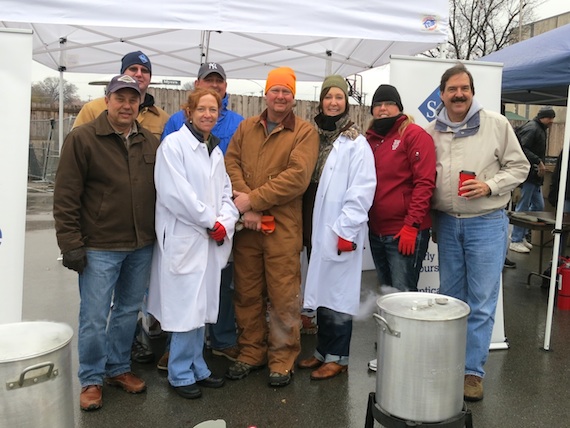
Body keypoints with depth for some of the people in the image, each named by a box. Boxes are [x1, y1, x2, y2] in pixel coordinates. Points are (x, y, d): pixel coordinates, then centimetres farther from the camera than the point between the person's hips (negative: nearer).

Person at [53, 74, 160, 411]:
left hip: (142, 247, 5)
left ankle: (119, 368, 33)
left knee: (128, 312, 15)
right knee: (94, 317, 3)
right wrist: (71, 243, -12)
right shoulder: (82, 139, -6)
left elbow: (160, 191, 14)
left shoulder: (151, 143, 8)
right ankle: (91, 380, 21)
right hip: (99, 247, -4)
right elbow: (66, 197, -9)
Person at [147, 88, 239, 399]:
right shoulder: (174, 144, -7)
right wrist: (211, 222, -12)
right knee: (187, 308, -2)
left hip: (211, 241, 7)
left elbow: (225, 193, 13)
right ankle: (181, 374, 14)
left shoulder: (215, 150, 15)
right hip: (183, 239, -7)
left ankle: (196, 367, 26)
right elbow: (175, 193, -16)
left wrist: (225, 223, -6)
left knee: (202, 306, 13)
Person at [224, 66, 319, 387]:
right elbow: (231, 163, 2)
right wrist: (245, 208, -13)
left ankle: (282, 359, 17)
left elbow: (297, 177, -13)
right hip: (246, 224, 4)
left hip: (283, 226, -4)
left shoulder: (305, 132, 0)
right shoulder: (246, 128, 13)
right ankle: (251, 352, 27)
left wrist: (252, 199, -14)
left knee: (284, 295, 2)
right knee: (247, 292, 12)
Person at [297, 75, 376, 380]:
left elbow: (362, 190, -13)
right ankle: (323, 350, 26)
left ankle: (337, 357, 14)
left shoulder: (355, 143, -6)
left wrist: (346, 229, -17)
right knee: (319, 290, 13)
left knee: (337, 293, 1)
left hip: (339, 231, -6)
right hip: (314, 227, 6)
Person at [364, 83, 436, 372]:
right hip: (377, 232, 7)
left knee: (403, 296, -3)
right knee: (386, 294, 15)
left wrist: (411, 225, -19)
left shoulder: (415, 135, -7)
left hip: (406, 233, -7)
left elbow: (424, 183, -14)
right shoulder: (370, 139, 12)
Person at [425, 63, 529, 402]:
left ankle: (473, 370, 11)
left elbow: (519, 167, -1)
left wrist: (489, 186, -17)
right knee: (451, 297, 14)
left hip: (486, 223, -3)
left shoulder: (497, 124, -4)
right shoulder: (431, 132, 5)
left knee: (482, 301, 0)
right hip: (446, 223, 4)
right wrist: (432, 219, 6)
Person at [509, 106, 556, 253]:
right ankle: (516, 241, 7)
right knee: (523, 208, -3)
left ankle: (521, 236, 24)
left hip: (535, 176, 10)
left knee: (538, 206, 14)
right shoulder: (531, 128, -13)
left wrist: (540, 165, 5)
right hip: (528, 174, -10)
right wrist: (539, 162, -24)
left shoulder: (540, 129, 17)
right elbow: (522, 149, -25)